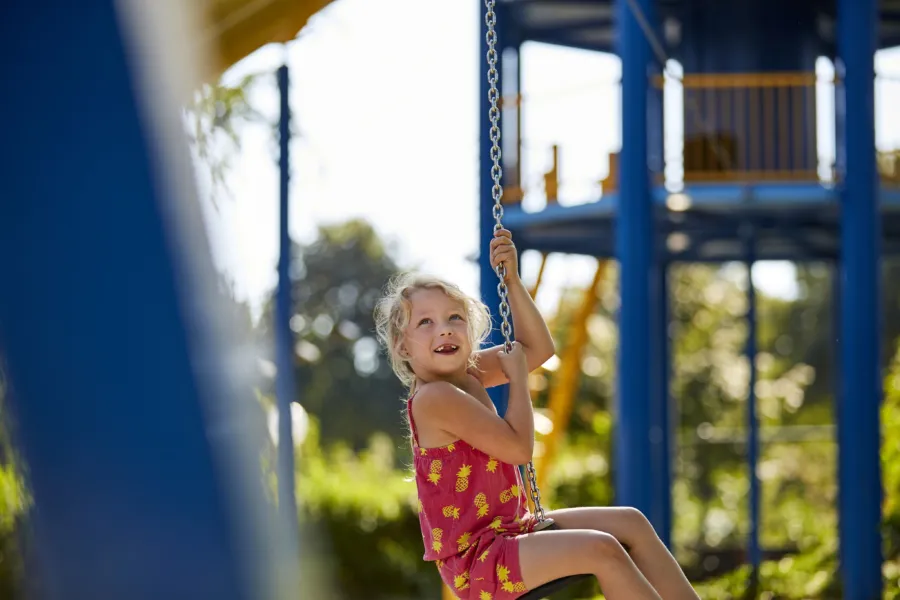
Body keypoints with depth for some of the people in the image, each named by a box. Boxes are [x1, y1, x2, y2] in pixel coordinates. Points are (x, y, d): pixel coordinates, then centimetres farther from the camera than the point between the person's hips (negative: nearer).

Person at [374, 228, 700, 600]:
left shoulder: (468, 374, 7)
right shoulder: (434, 397, -21)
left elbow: (538, 348, 13)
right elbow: (519, 447, -21)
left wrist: (512, 280, 4)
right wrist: (518, 377, -9)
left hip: (507, 532, 10)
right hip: (473, 560, -10)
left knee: (630, 523, 5)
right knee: (600, 549, -25)